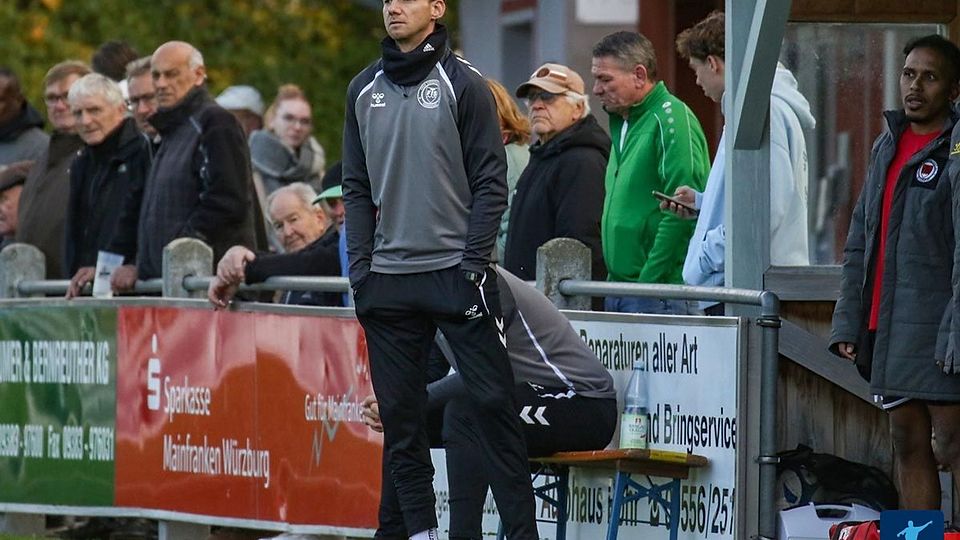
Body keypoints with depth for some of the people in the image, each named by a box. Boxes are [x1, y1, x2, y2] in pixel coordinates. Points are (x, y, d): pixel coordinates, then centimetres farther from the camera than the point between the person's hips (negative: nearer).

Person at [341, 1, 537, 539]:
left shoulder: (463, 84, -3)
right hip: (388, 280, 4)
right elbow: (358, 186, 13)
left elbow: (490, 184, -5)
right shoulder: (364, 91, 11)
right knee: (400, 413, 5)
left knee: (493, 402, -7)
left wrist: (473, 263, -12)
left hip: (457, 272, -4)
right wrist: (360, 267, 4)